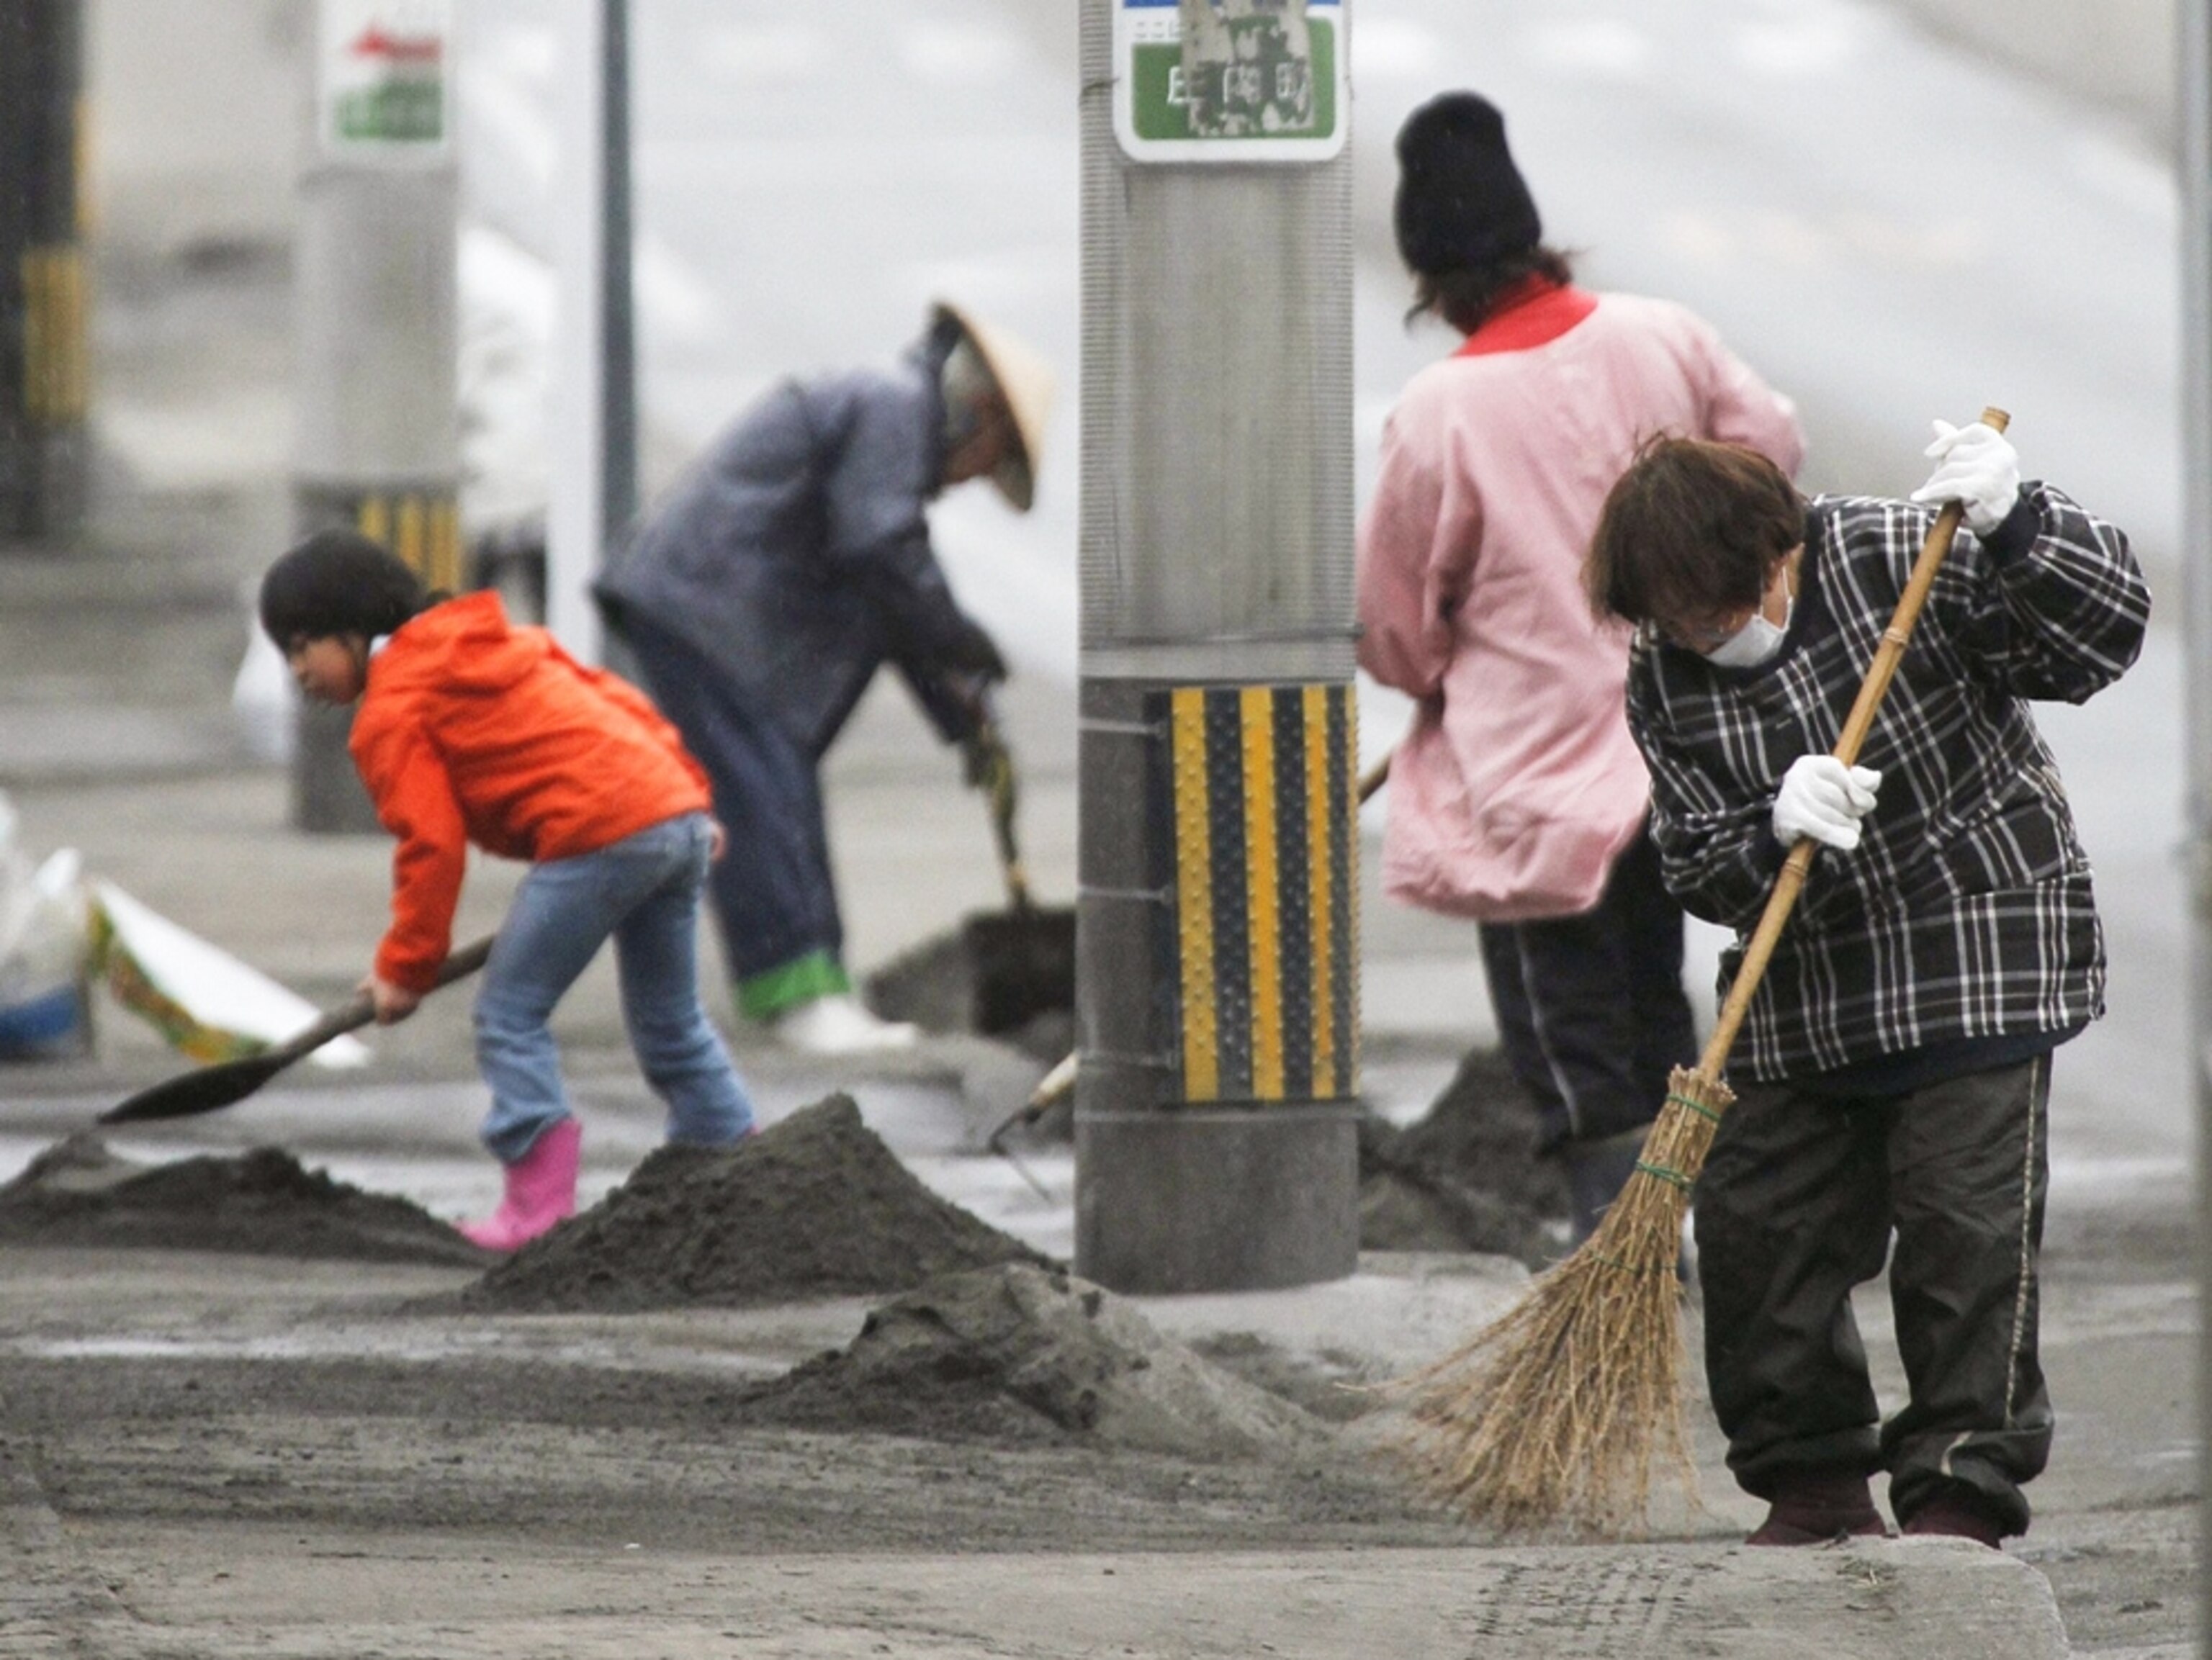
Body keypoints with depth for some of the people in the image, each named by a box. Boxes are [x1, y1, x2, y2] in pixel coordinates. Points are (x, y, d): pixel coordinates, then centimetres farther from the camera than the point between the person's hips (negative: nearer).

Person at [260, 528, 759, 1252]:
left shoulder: (391, 715, 2)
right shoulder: (503, 644, 26)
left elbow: (432, 845, -6)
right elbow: (620, 702, 24)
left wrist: (405, 967, 2)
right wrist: (690, 798, 27)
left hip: (599, 837, -9)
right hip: (679, 815, 9)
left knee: (510, 1011, 1)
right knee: (671, 1022, 21)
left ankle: (538, 1207, -4)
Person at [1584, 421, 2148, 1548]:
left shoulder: (1901, 562, -12)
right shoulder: (1665, 678, -2)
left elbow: (2101, 637, -16)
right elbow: (1697, 864, -5)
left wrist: (2014, 525, -32)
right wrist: (1775, 830, -26)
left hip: (1978, 961, -5)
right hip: (1801, 998, 5)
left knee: (1964, 1225, -9)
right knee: (1754, 1231, 3)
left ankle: (1962, 1488, -2)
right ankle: (1816, 1484, 17)